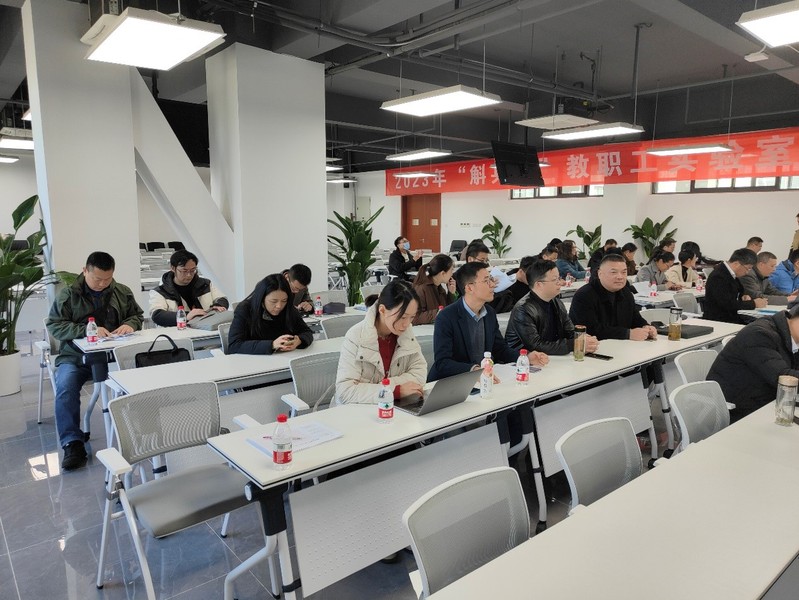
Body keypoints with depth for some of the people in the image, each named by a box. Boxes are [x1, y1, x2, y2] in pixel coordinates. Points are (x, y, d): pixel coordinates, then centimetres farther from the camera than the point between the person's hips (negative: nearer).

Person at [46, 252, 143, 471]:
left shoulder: (123, 292, 11)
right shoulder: (68, 295, 3)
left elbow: (137, 315, 20)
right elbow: (54, 325, -3)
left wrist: (130, 324, -5)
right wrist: (87, 330, -19)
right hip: (76, 356, -1)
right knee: (66, 386, -30)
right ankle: (72, 443, -20)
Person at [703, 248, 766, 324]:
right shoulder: (718, 277, -21)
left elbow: (740, 289, 26)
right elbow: (729, 304, -24)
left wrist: (744, 296, 3)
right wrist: (753, 304, -13)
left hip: (731, 316, 9)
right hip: (719, 320, -9)